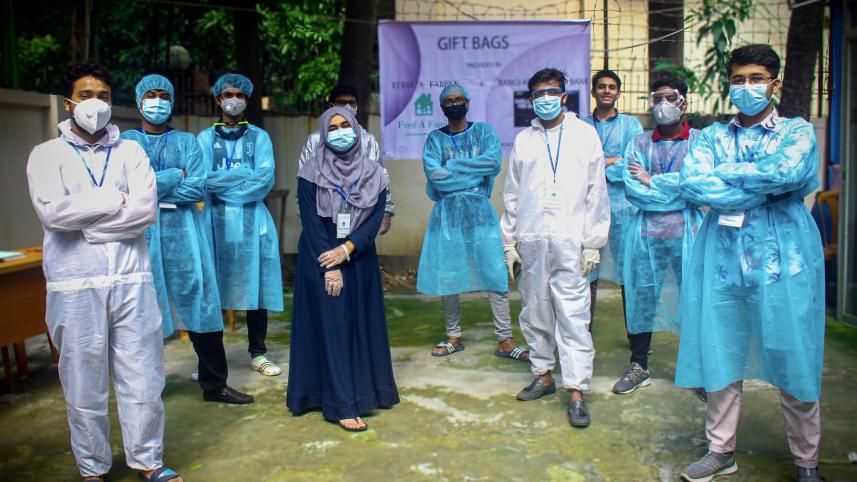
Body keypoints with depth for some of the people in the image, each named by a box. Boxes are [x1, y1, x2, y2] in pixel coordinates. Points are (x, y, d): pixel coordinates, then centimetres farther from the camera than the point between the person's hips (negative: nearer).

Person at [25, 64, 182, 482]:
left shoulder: (131, 151, 9)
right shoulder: (46, 154, 5)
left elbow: (146, 210, -6)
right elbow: (53, 212, -13)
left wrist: (83, 218, -9)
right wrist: (116, 200, -7)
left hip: (132, 281, 1)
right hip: (75, 286, -1)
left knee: (142, 378, 6)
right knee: (84, 385, 8)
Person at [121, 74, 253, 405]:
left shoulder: (187, 142, 11)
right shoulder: (126, 141, 10)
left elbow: (199, 188, -4)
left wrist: (152, 187, -9)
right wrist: (176, 175, -8)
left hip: (184, 232, 1)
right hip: (141, 234, 0)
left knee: (201, 306, 1)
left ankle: (214, 384, 12)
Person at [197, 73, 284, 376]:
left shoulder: (259, 137, 10)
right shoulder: (205, 138, 10)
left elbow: (265, 180, -6)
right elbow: (203, 180, -6)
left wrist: (223, 185, -7)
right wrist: (246, 173, -7)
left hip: (252, 221, 0)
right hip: (216, 221, 0)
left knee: (255, 285, 1)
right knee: (212, 289, 1)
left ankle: (258, 354, 12)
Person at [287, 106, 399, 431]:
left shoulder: (373, 173, 5)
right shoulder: (311, 173, -2)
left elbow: (376, 219, -2)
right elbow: (310, 222, -8)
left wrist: (347, 249, -16)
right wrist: (329, 267, -15)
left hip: (360, 261, 3)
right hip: (320, 259, -3)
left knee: (362, 326, 6)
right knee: (332, 328, -4)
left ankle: (363, 390, 20)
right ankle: (342, 405, -1)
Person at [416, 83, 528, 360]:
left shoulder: (483, 131, 7)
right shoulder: (435, 138, 7)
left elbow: (495, 162, -12)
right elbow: (433, 175, -10)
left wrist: (453, 167, -10)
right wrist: (476, 172, -9)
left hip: (479, 212, -1)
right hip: (447, 213, 1)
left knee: (495, 275, -4)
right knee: (446, 277, 5)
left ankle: (505, 341, 4)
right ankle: (454, 337, 21)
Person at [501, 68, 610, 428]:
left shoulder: (585, 135, 7)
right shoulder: (523, 140, 14)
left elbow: (597, 192, 4)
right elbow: (511, 194, 14)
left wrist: (593, 243, -2)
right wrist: (509, 242, 9)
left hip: (570, 240, -3)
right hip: (530, 240, 3)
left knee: (574, 316, -6)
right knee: (534, 313, 9)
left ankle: (576, 391, 0)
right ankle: (543, 375, 25)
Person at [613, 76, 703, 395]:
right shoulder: (639, 142, 11)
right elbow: (631, 189, -3)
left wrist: (651, 181, -7)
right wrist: (675, 193, -9)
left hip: (686, 232, -2)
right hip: (645, 233, 2)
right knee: (641, 297, 6)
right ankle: (639, 367, 20)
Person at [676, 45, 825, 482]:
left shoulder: (798, 132, 7)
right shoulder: (712, 137, 12)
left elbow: (787, 172, -16)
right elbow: (691, 185, -7)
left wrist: (723, 175, -7)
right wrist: (762, 188, -9)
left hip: (784, 259, -2)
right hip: (722, 258, 2)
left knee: (794, 361, 3)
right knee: (721, 357, 7)